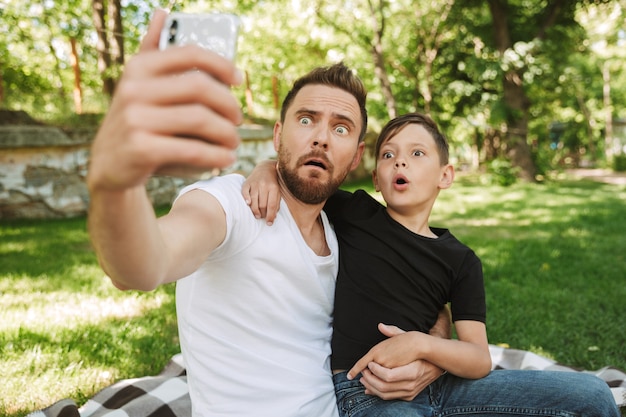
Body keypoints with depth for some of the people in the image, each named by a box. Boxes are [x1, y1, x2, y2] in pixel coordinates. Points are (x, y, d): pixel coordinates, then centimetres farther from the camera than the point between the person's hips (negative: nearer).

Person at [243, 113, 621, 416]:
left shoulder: (461, 260, 8)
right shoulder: (353, 213, 3)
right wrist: (266, 171, -11)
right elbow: (293, 172, 13)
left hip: (437, 381, 4)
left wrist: (420, 344, -19)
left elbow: (480, 359, 1)